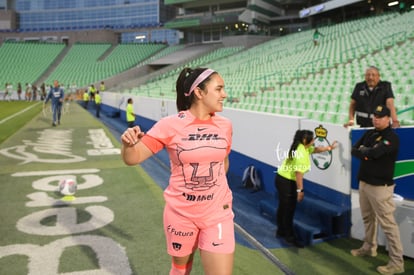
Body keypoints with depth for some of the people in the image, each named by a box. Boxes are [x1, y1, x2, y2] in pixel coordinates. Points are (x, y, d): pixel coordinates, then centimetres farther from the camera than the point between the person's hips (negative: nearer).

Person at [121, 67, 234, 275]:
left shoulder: (225, 125, -3)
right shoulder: (170, 125, -13)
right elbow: (133, 158, -12)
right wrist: (128, 143, -33)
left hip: (218, 213, 2)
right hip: (180, 213, -2)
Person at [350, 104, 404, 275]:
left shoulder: (391, 137, -14)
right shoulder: (369, 133, 12)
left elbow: (375, 153, -27)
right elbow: (354, 150, 6)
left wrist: (363, 151, -9)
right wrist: (365, 154, -14)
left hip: (380, 186, -8)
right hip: (364, 182, 8)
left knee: (387, 223, -9)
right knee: (368, 218, 21)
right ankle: (369, 248, 37)